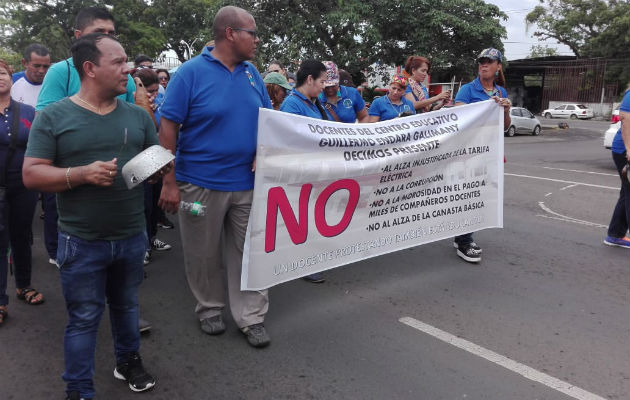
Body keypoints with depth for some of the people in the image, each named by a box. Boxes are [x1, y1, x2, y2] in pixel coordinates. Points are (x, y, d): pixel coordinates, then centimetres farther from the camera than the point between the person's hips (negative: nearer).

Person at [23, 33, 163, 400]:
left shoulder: (138, 115, 4)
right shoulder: (53, 116, -7)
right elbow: (32, 174, -9)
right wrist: (83, 173, -23)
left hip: (132, 236, 4)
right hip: (82, 242, -3)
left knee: (127, 305, 21)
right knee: (84, 318, 8)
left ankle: (129, 361, 44)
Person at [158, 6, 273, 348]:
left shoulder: (252, 74, 6)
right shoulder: (190, 72, -9)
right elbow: (168, 128, -10)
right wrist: (169, 182, -13)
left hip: (248, 183, 4)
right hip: (200, 184, -4)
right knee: (204, 254, 11)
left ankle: (252, 318, 20)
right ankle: (209, 309, 31)